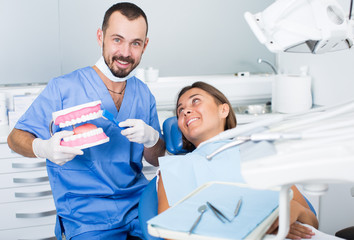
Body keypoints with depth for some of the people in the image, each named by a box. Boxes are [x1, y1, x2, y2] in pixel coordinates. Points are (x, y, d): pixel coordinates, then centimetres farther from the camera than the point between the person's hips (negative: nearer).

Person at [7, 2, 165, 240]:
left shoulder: (144, 94, 10)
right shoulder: (63, 89, -5)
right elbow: (16, 138, -2)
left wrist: (151, 138, -9)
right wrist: (44, 148, -25)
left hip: (139, 202, 4)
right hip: (87, 215, -4)